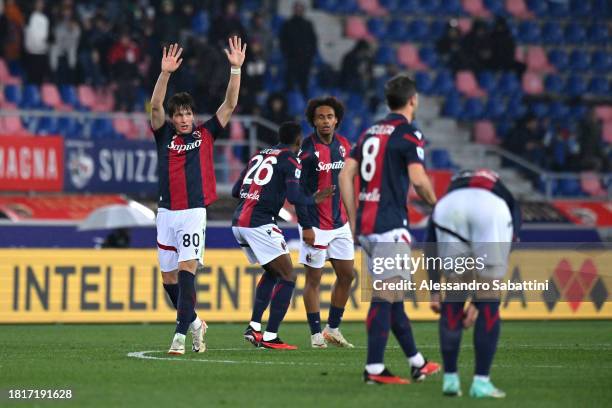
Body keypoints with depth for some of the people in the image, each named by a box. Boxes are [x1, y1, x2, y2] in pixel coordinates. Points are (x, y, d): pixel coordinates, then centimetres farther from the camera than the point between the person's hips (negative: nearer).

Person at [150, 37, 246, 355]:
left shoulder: (205, 134, 4)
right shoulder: (164, 135, 6)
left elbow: (230, 104, -1)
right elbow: (155, 106, -10)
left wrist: (236, 69, -12)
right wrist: (165, 73, -23)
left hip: (194, 212, -3)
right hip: (167, 212, 3)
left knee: (186, 270, -15)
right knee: (169, 277, 8)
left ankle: (181, 335, -20)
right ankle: (194, 322, 29)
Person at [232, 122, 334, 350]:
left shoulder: (259, 156, 20)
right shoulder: (290, 161, -2)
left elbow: (236, 191, 19)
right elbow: (294, 197, -13)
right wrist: (314, 200, 6)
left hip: (238, 223, 8)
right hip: (259, 224, -8)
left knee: (273, 272, 23)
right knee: (287, 276, -1)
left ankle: (254, 327, 14)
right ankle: (270, 337, -8)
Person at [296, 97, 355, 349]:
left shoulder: (343, 145, 6)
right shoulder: (308, 149, -12)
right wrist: (306, 226, -16)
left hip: (340, 223, 6)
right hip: (316, 226, -6)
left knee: (346, 275, 8)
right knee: (314, 278, 0)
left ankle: (333, 328, 20)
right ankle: (316, 334, 6)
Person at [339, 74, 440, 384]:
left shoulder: (370, 133, 16)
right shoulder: (408, 134, -7)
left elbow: (346, 176, 13)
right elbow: (418, 179, -17)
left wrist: (353, 220, 16)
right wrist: (433, 201, 3)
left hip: (366, 225, 8)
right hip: (389, 226, -8)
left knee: (392, 296, 13)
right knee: (385, 296, -8)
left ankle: (417, 363, 22)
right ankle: (374, 368, -11)